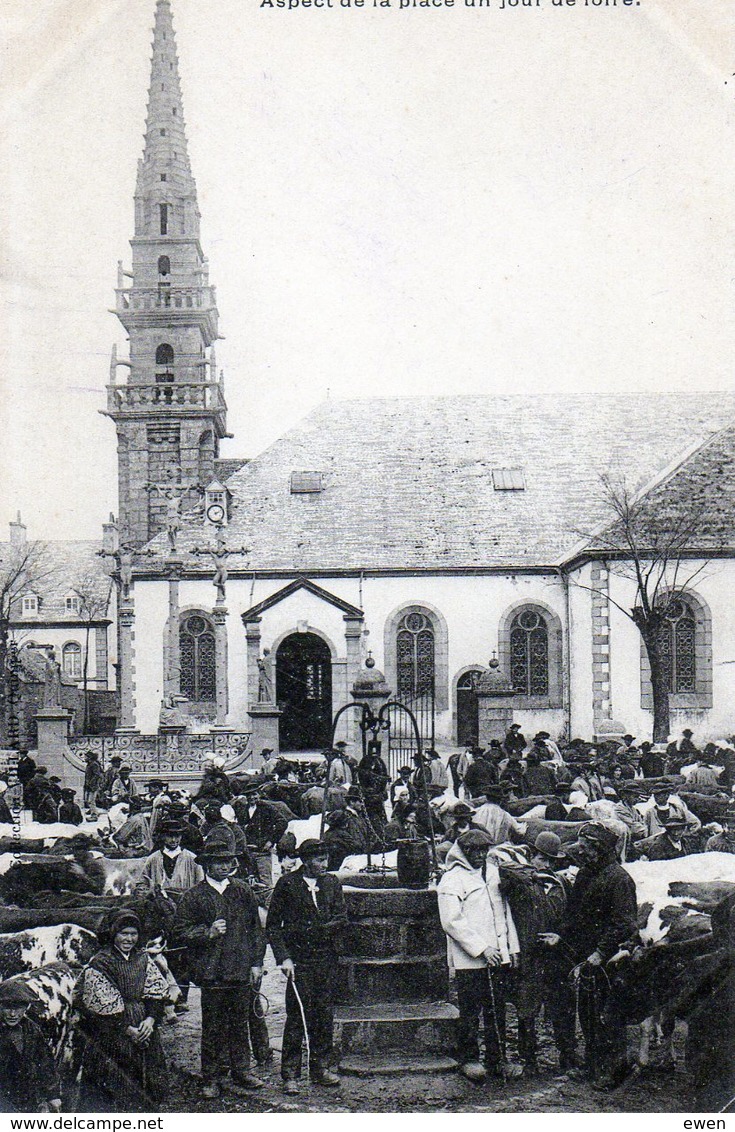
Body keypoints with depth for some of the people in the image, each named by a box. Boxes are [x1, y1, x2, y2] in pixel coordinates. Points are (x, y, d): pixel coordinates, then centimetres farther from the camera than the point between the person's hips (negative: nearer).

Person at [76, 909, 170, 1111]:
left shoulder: (143, 959, 7)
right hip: (110, 1037, -5)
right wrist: (127, 1030, -14)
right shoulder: (99, 965, -10)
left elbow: (156, 991, 4)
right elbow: (104, 1007, -13)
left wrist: (150, 1019, -11)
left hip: (144, 1032, 5)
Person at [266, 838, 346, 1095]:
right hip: (298, 959, -4)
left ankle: (321, 1068, 18)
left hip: (326, 958, 4)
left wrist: (323, 928, -8)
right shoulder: (287, 884, -3)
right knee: (296, 1016, -5)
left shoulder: (331, 882, 10)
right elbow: (273, 925, 0)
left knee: (325, 1014, 7)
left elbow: (341, 918, 10)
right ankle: (290, 1075, 1)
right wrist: (283, 957, -8)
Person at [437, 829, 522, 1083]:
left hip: (497, 957, 6)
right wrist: (481, 948, -17)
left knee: (497, 1011, 9)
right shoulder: (452, 880, -7)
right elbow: (452, 922, -14)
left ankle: (496, 1059, 18)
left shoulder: (493, 872, 14)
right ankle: (469, 1060, 12)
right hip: (469, 960, -6)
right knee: (470, 1013, 0)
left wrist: (512, 947, 13)